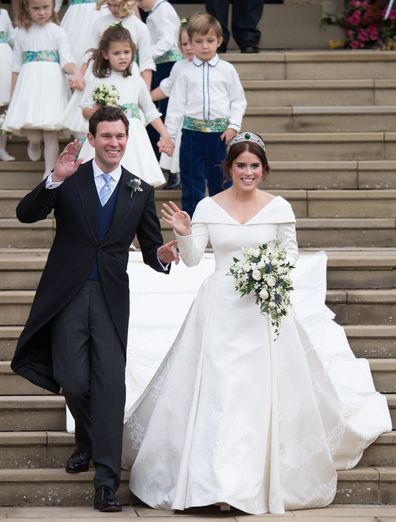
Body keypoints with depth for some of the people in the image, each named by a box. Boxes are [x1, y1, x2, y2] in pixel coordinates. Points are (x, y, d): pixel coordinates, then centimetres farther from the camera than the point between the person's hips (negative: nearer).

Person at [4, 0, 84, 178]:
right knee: (33, 135, -8)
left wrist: (76, 72, -25)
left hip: (51, 83, -1)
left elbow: (66, 60, -3)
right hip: (29, 83, 1)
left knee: (50, 133, -5)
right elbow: (16, 66, 13)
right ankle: (34, 144, 29)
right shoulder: (22, 33, 8)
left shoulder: (57, 32, 2)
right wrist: (12, 95, 13)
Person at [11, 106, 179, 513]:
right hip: (67, 294, -1)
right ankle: (86, 441, 34)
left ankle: (106, 479, -6)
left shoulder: (140, 191, 7)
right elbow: (26, 214, -9)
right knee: (73, 380, 1)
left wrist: (161, 254, -13)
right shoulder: (69, 180, 2)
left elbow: (150, 247, 11)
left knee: (110, 383, -6)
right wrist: (55, 179, -24)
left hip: (111, 296, 1)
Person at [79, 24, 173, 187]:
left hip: (133, 138, 2)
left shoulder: (136, 81, 9)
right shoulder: (97, 81, 2)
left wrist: (165, 135, 10)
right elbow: (85, 111, 5)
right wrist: (94, 111, -17)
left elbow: (150, 111, 16)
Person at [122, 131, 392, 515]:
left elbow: (291, 254, 8)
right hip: (220, 309, 0)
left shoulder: (279, 208, 1)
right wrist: (183, 234, -19)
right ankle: (217, 478, 6)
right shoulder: (208, 207, 1)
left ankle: (259, 479, 10)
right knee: (216, 392, -3)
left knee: (263, 391, 0)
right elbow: (192, 259, 0)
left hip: (266, 307, 0)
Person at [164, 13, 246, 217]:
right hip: (193, 131, 0)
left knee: (221, 182, 8)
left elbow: (238, 100, 5)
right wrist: (168, 134, 0)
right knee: (192, 184, 5)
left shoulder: (227, 70, 3)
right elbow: (176, 104, 4)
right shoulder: (185, 73, 3)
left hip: (220, 133, 0)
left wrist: (233, 126, -6)